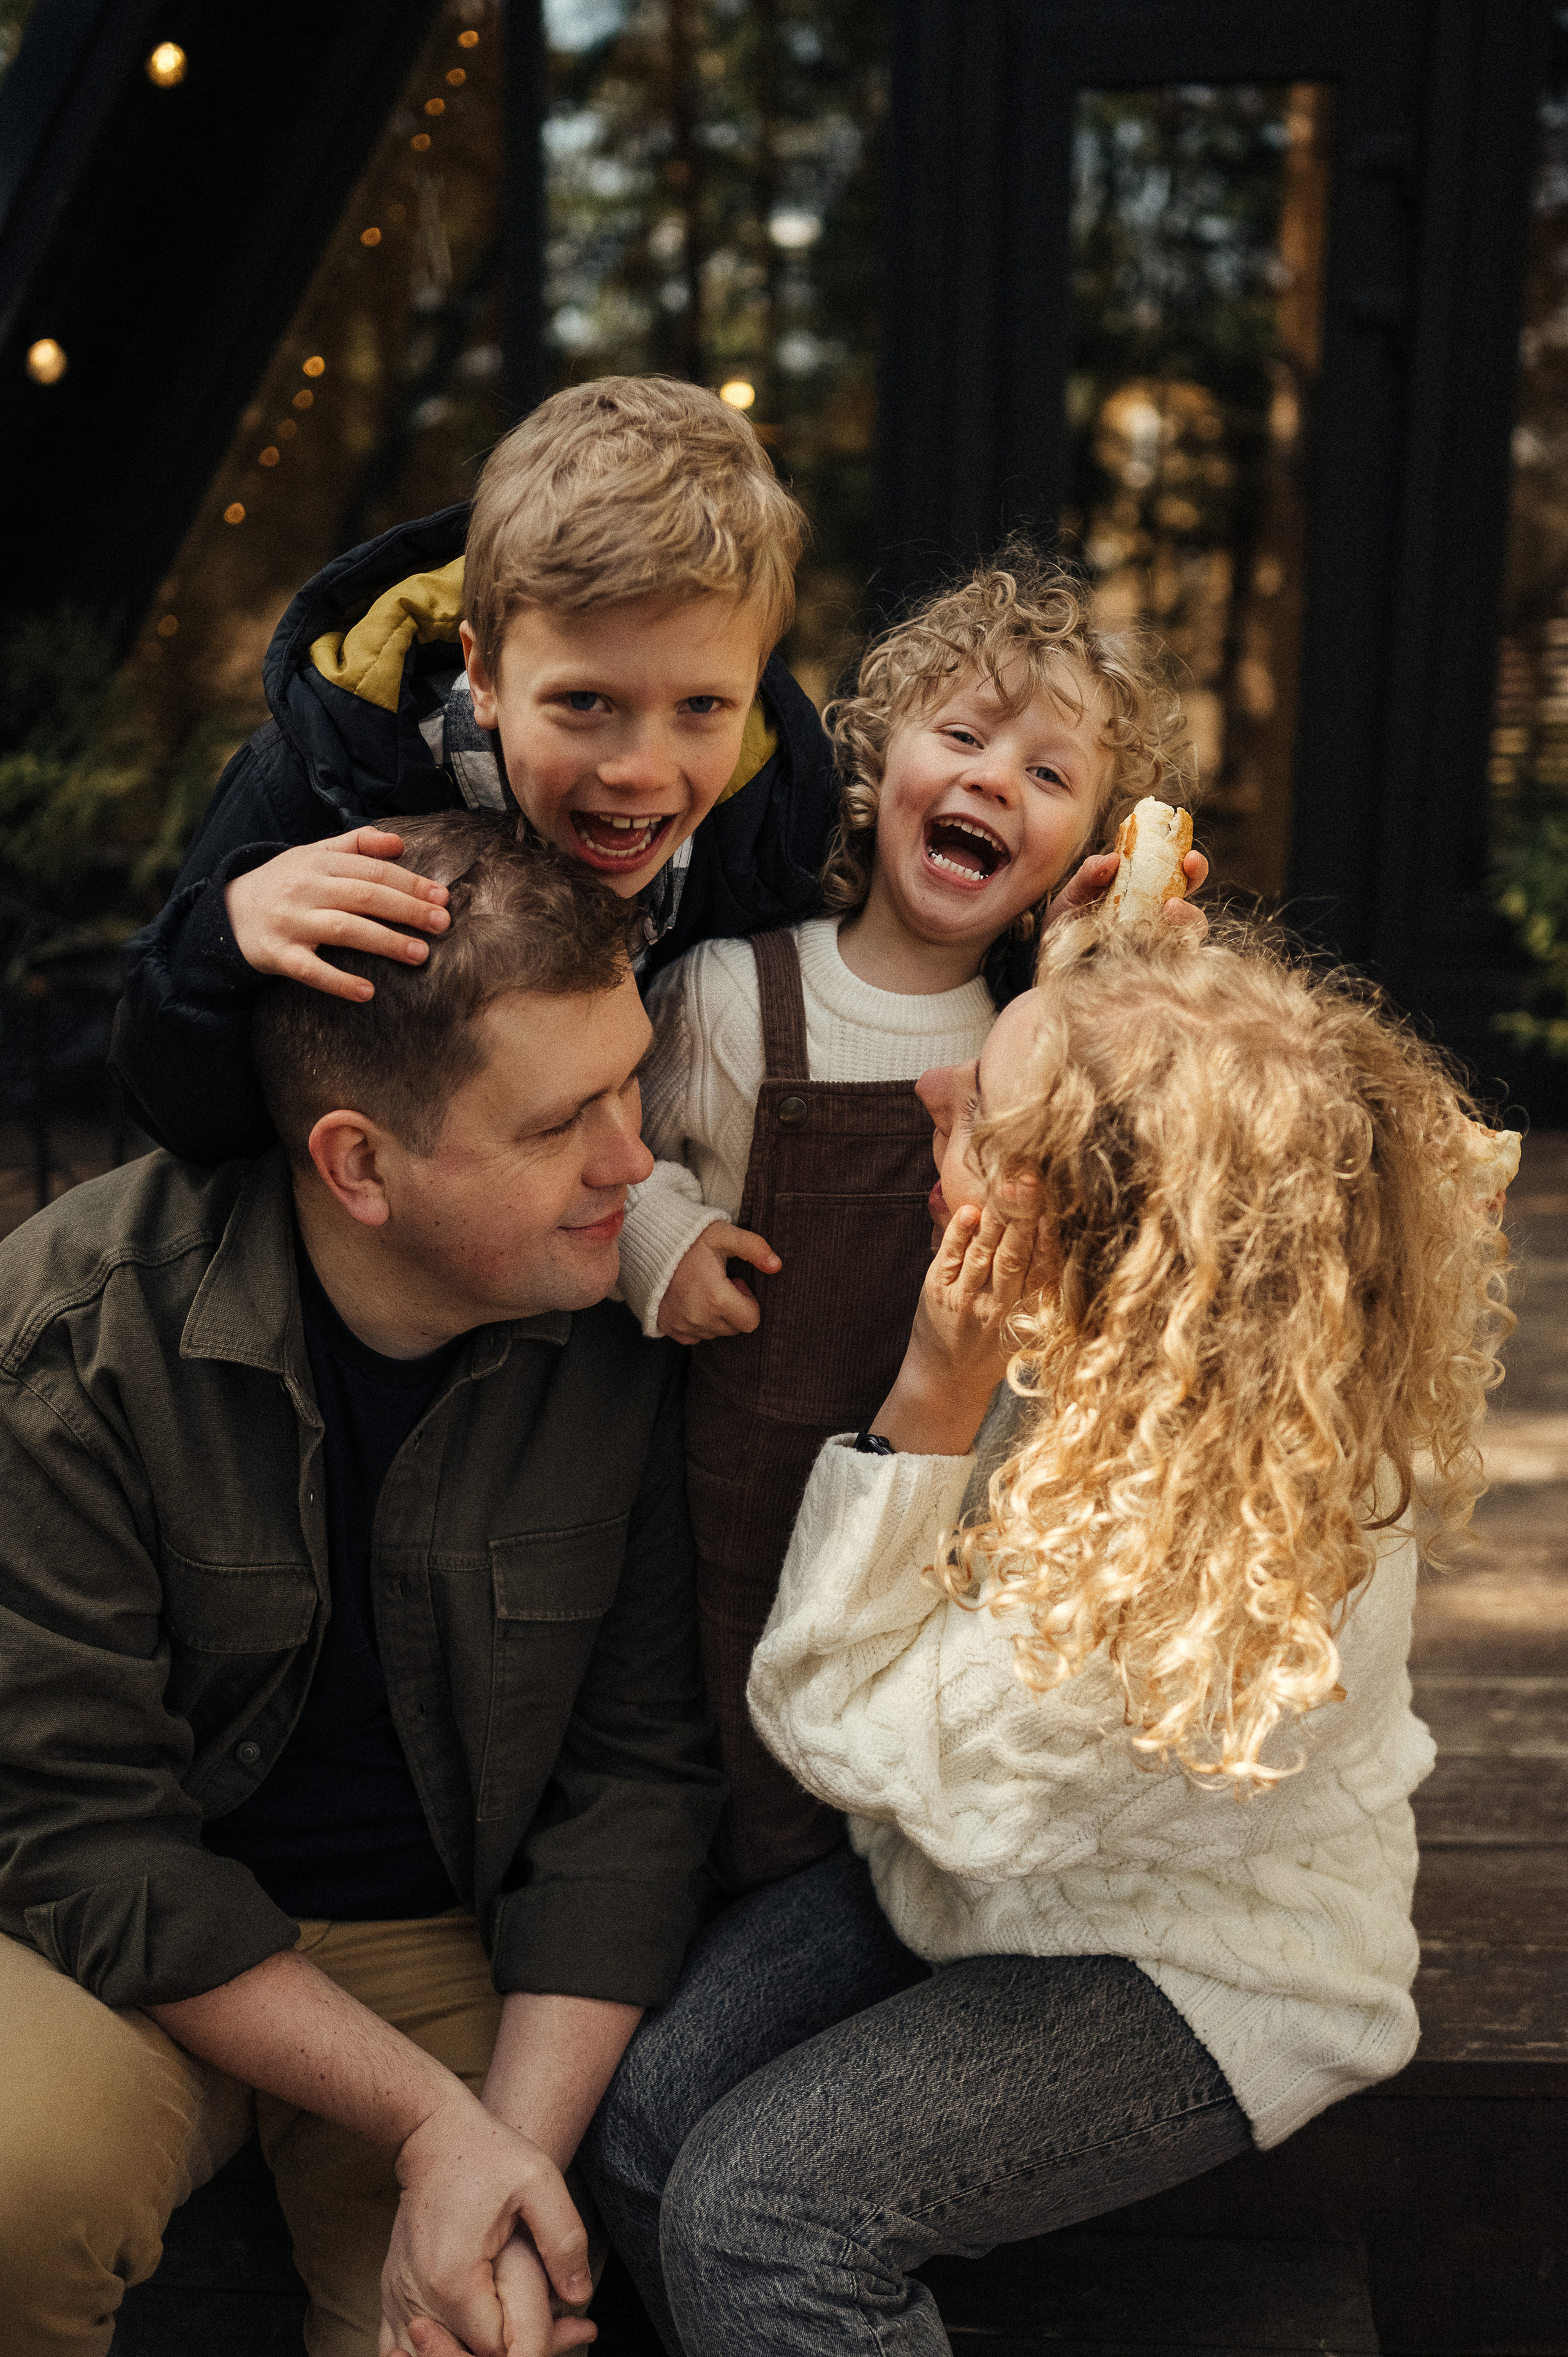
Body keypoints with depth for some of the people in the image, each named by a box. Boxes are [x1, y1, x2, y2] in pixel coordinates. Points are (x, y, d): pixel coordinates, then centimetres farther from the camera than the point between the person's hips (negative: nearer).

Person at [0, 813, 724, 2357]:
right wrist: (431, 2116, -22)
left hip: (453, 1942, 1)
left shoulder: (625, 1331, -13)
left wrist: (514, 2142, -17)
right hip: (124, 1940, -1)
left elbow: (633, 1775, -6)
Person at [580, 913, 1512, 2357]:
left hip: (1201, 1968, -7)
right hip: (983, 1862, 7)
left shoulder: (1192, 1542, -36)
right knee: (644, 2115, -9)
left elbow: (854, 1730, -25)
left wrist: (931, 1408, -31)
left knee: (761, 2207, -22)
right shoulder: (1095, 1334, -15)